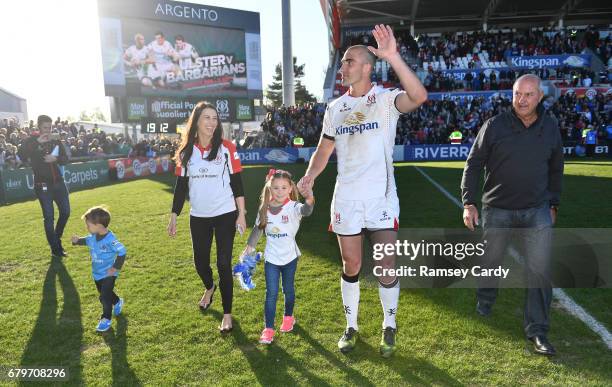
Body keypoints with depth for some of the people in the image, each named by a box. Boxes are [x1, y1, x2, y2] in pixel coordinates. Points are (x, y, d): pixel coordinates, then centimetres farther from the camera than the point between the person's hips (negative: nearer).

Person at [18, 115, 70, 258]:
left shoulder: (55, 140, 8)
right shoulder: (32, 140, -2)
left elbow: (65, 159, 6)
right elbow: (21, 155, -19)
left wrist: (55, 158, -15)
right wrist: (37, 142, -24)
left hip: (58, 182, 4)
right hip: (42, 185, -4)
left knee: (65, 211, 5)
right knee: (49, 217, 0)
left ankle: (57, 239, 29)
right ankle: (55, 248, 8)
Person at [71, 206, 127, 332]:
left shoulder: (110, 239, -29)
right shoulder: (93, 237, -5)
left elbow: (122, 252, -27)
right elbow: (86, 241, 18)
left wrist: (116, 268, -23)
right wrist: (77, 240, -5)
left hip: (108, 274, -8)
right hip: (97, 273, 8)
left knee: (105, 297, -5)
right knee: (103, 294, 23)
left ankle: (106, 319, 12)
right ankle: (117, 302, 50)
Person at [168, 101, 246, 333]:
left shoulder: (227, 148, -5)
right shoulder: (186, 151, 3)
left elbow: (237, 183, -4)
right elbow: (180, 186, 7)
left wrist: (241, 214, -7)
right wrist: (173, 217, 5)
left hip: (225, 215, -3)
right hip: (198, 217, 3)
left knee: (224, 264, -1)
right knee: (200, 262, 15)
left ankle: (227, 314, 15)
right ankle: (209, 288, 49)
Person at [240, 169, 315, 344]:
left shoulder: (293, 207, -18)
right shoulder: (265, 208, -6)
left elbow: (305, 210, -42)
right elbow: (257, 229, 8)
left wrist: (309, 200, -64)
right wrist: (249, 247, 7)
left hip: (290, 257, -1)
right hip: (271, 258, 2)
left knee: (288, 290, 17)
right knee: (271, 293, 1)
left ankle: (288, 317, 41)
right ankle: (268, 328, 9)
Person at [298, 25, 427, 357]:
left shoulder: (385, 99, -5)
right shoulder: (335, 108, 9)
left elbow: (418, 96, -27)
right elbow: (324, 148, 14)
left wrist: (392, 56, -33)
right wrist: (309, 176, -4)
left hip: (381, 198, -3)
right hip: (346, 199, 4)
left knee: (387, 266, 4)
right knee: (351, 266, 12)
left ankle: (389, 327, 26)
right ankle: (351, 326, 30)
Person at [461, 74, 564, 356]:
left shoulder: (550, 127, 2)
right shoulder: (495, 126, -8)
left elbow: (556, 168, 15)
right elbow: (473, 164, -5)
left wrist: (553, 203, 14)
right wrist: (469, 203, -11)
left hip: (537, 211, 2)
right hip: (497, 211, -2)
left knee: (540, 269, -2)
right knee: (491, 263, 13)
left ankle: (537, 330, 12)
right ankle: (484, 301, 42)